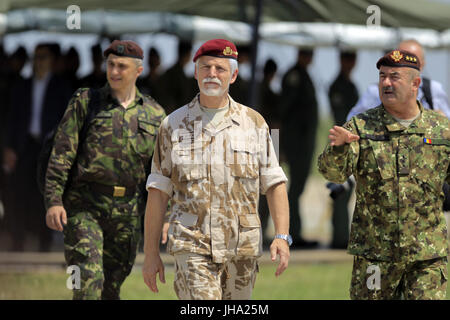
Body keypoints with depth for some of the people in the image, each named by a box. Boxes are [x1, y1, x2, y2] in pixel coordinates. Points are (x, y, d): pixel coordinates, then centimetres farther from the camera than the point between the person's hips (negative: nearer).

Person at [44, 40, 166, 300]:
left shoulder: (154, 115, 10)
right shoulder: (85, 102, 2)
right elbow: (62, 154, -2)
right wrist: (53, 200, -11)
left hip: (128, 210, 3)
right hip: (86, 206, -3)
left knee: (112, 286, 10)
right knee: (89, 279, -16)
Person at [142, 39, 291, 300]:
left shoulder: (254, 123, 8)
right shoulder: (174, 126, 5)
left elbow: (274, 184, 7)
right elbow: (158, 192, 6)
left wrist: (282, 237, -6)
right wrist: (151, 253, 3)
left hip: (242, 248, 2)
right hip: (193, 247, -2)